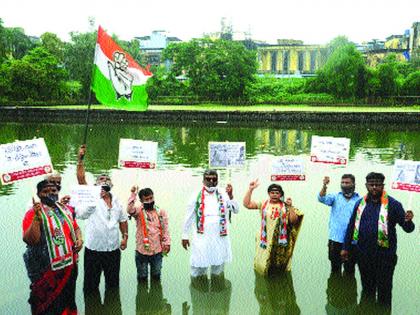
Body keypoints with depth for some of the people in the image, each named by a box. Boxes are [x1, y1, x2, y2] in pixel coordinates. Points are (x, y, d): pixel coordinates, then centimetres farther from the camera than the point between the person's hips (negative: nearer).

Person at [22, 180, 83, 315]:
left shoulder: (66, 209, 7)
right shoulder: (33, 212, -13)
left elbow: (76, 228, 19)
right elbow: (29, 240, -22)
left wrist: (80, 239, -1)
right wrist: (37, 217, -31)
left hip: (70, 265, 6)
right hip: (47, 269, -6)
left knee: (68, 298, 21)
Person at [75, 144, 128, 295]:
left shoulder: (116, 201, 10)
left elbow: (123, 220, 16)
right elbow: (81, 179, -16)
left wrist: (125, 237, 5)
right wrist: (80, 159, -23)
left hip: (114, 249, 4)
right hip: (94, 250, -4)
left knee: (113, 285, 19)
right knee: (91, 286, 7)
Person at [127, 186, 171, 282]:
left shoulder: (161, 212, 2)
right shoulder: (139, 211, -6)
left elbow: (165, 229, 4)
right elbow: (130, 210, -28)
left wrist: (167, 243, -2)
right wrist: (133, 194, -30)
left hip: (157, 250, 2)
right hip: (142, 250, -2)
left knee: (156, 276, 16)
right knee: (142, 277, 11)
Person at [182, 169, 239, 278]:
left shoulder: (223, 195, 4)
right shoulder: (197, 196, 0)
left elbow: (236, 210, -3)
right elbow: (188, 217, 5)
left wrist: (231, 196, -17)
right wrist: (185, 235, 6)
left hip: (220, 238, 2)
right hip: (202, 238, -2)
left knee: (218, 270, 14)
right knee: (199, 267, 1)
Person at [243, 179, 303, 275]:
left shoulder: (285, 206, 2)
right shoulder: (263, 204, 3)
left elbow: (294, 221, -4)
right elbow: (247, 204, -5)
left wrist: (290, 207, -14)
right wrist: (251, 189, -11)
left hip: (280, 241, 0)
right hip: (265, 240, 0)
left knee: (279, 265, 6)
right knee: (264, 263, 2)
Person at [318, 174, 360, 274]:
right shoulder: (335, 197, 6)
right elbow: (322, 199, -12)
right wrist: (324, 186, -30)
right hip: (335, 239, 1)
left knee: (349, 270, 10)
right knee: (335, 268, 9)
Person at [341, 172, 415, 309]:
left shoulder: (393, 204, -7)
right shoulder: (360, 203, 4)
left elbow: (408, 228, -8)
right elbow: (351, 226, 11)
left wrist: (408, 221, -31)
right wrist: (345, 247, 11)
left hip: (384, 255, -4)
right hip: (363, 254, 4)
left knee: (384, 289, 7)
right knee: (367, 287, 19)